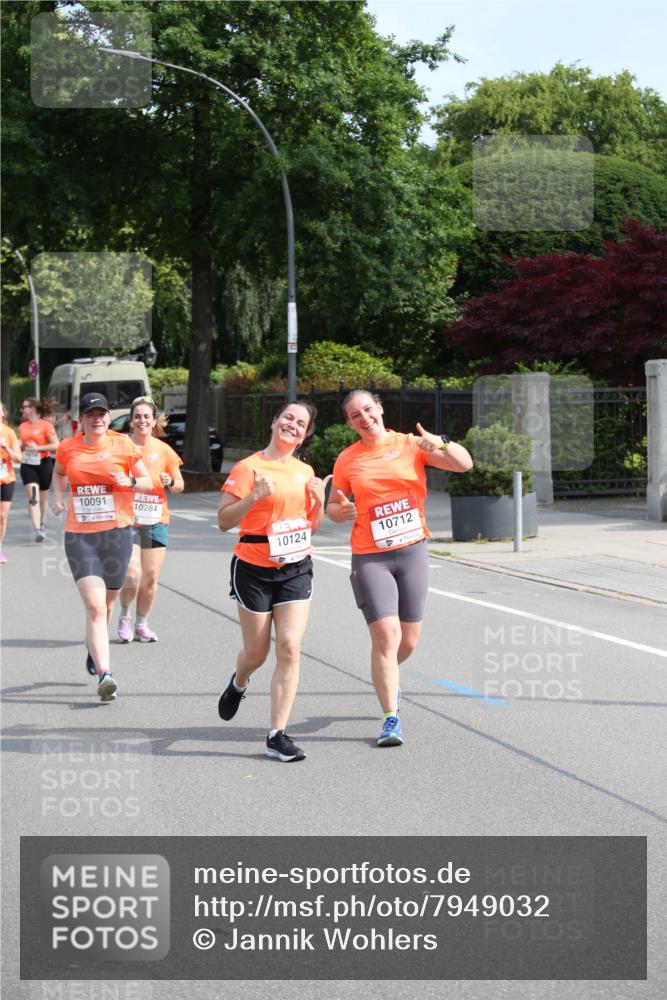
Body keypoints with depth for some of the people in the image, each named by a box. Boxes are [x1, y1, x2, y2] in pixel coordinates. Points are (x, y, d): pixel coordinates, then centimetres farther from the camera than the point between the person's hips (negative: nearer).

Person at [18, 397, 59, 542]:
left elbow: (56, 446, -11)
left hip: (43, 464, -2)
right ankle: (37, 530, -21)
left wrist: (38, 448, -20)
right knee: (32, 496, -13)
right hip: (28, 465, 2)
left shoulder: (46, 425, -8)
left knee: (42, 497, 13)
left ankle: (41, 525, 34)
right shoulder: (22, 427, 7)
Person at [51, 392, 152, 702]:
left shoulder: (123, 445, -1)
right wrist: (58, 497, 7)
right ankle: (104, 674, -21)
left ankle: (94, 650, 44)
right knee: (95, 606, -15)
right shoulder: (67, 448, 3)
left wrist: (129, 482, -14)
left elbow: (148, 482, 7)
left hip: (116, 532, 1)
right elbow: (59, 473, 25)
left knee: (105, 603, 14)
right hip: (79, 535, -1)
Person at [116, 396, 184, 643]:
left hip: (156, 521, 3)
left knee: (151, 576, 4)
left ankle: (141, 624, 21)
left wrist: (170, 483, -12)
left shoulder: (163, 450, 4)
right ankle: (124, 618, 12)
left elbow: (180, 485, 10)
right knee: (132, 573, -14)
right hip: (126, 520, -2)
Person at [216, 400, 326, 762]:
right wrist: (255, 496, -24)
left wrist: (320, 501, -1)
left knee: (290, 648, -9)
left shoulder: (305, 472, 9)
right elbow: (224, 521, -10)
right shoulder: (249, 467, -8)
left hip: (296, 569, 4)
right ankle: (238, 684, 45)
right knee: (257, 652, 7)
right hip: (255, 569, -4)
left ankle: (277, 736, -6)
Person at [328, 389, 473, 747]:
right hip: (370, 557, -2)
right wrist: (342, 510, -14)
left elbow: (464, 464, -5)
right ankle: (391, 719, -6)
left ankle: (385, 677, 42)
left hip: (413, 551, 2)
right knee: (385, 634, -14)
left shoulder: (410, 445, 1)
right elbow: (333, 509, 10)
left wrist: (440, 444, -24)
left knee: (409, 639, 8)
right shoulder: (347, 459, 2)